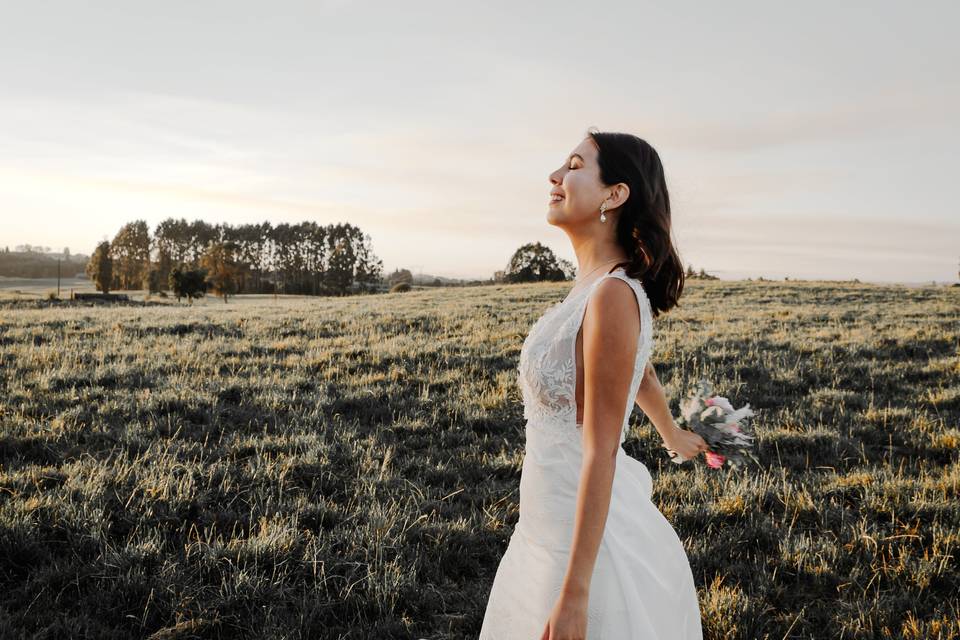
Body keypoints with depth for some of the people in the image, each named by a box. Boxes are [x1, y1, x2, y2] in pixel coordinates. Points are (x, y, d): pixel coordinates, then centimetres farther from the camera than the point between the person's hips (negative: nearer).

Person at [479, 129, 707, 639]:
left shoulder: (613, 295, -23)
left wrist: (574, 594, -21)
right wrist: (673, 435, 39)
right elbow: (639, 371, 21)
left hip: (589, 534, -9)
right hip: (552, 522, 9)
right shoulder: (596, 286, 3)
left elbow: (600, 453, -24)